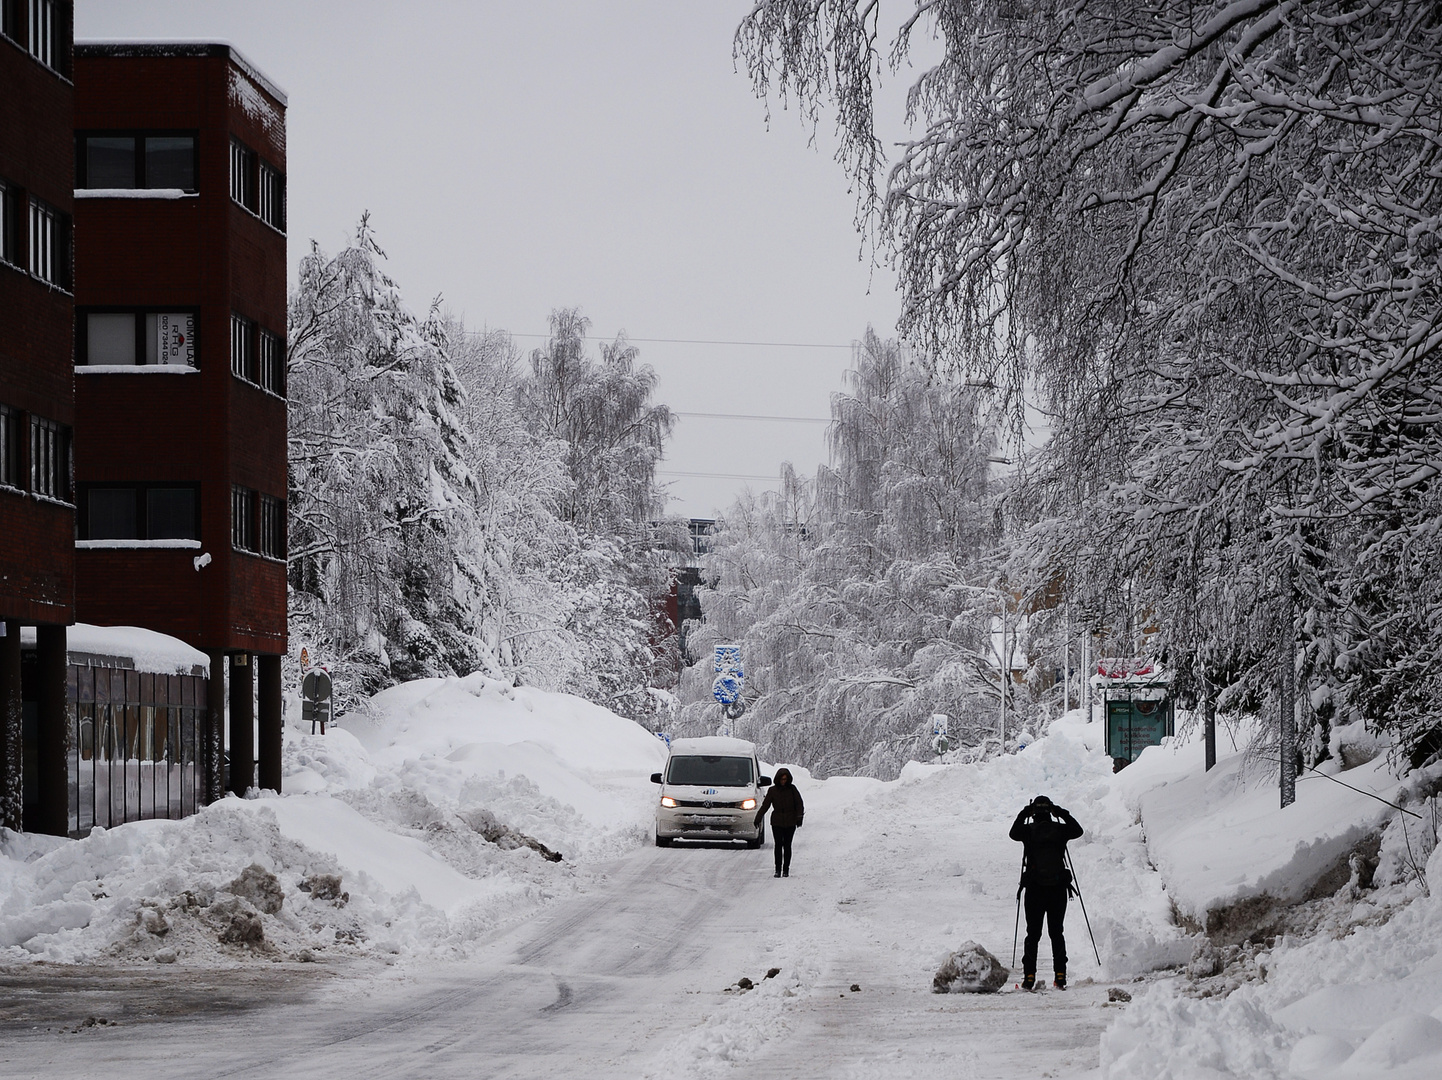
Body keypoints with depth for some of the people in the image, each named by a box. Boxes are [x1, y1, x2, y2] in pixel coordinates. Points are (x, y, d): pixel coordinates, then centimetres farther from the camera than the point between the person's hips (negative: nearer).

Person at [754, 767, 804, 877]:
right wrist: (758, 818, -1)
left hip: (790, 822, 0)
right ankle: (778, 869, -1)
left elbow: (799, 804, 2)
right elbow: (765, 805, 4)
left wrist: (799, 817, -12)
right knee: (778, 845, -5)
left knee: (787, 846, 2)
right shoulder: (773, 790, 3)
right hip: (777, 822, 0)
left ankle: (786, 869, 9)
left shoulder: (792, 789, 2)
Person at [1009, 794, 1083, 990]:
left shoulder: (1028, 830, -6)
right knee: (1056, 932, 9)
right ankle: (1060, 975, 4)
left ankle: (1029, 976, 0)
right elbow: (1077, 830, 12)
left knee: (1033, 933, 6)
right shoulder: (1060, 829, -1)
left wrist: (1023, 815, 17)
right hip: (1058, 887, 1)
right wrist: (1063, 814, 17)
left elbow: (1014, 833, 8)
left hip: (1034, 889, -1)